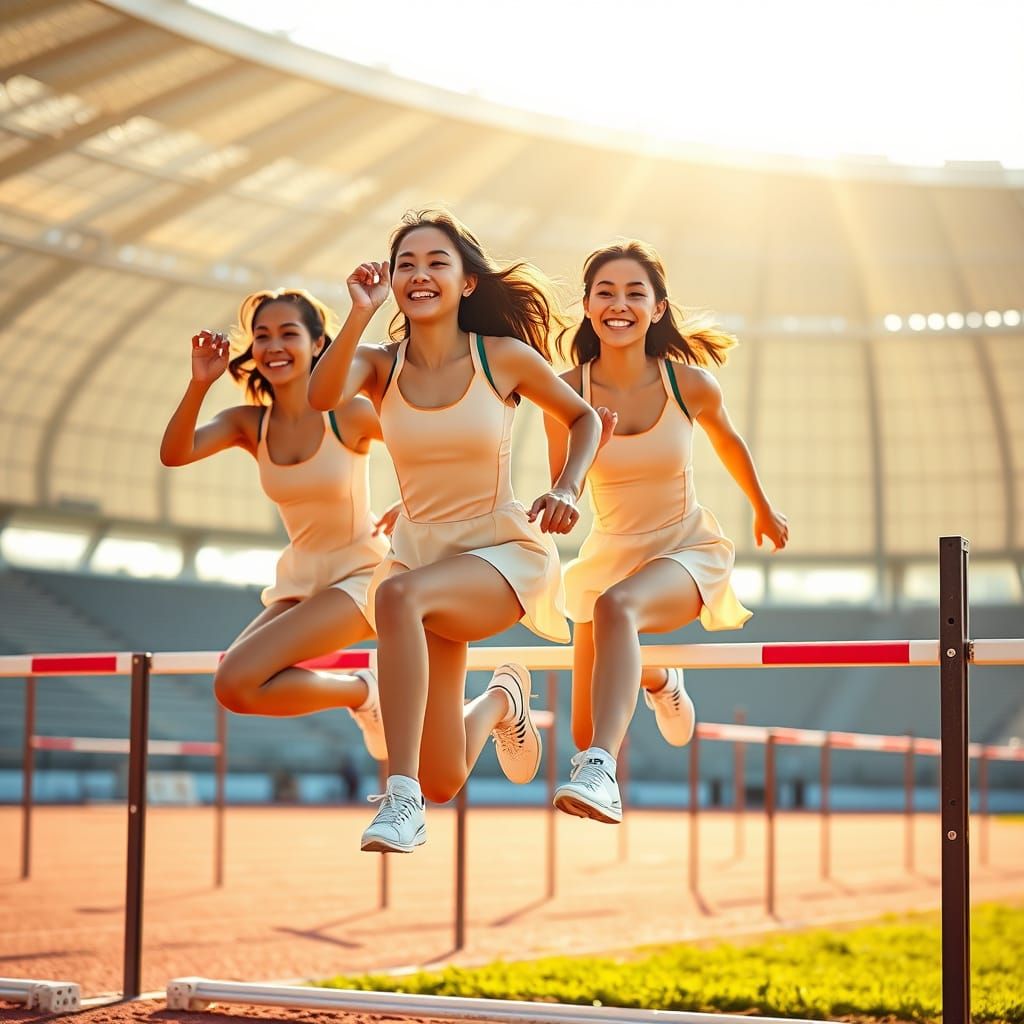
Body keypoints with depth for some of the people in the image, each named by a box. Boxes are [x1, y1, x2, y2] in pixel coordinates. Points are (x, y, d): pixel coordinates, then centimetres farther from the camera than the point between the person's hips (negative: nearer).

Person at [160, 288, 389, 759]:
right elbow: (174, 454, -19)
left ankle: (363, 691, 1)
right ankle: (360, 691, 11)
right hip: (301, 577, 7)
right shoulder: (249, 423, -2)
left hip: (360, 574, -6)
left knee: (237, 682, -22)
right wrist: (199, 383, -30)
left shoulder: (349, 415, -15)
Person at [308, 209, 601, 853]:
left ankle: (403, 801, -37)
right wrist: (361, 314, -31)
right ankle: (499, 702, 39)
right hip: (418, 553, 3)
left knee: (399, 594, -39)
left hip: (503, 552, -3)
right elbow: (321, 397, -24)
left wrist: (568, 490, -4)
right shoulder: (379, 365, -2)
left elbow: (584, 417, 11)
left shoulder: (505, 357, -5)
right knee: (443, 783, 1)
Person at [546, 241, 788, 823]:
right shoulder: (567, 393, -13)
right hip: (609, 556, 3)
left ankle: (600, 773, -52)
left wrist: (764, 509, 26)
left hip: (690, 551, -3)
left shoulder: (690, 383, -13)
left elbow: (728, 442, 9)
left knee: (617, 606, -40)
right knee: (587, 733, 9)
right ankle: (654, 678, 43)